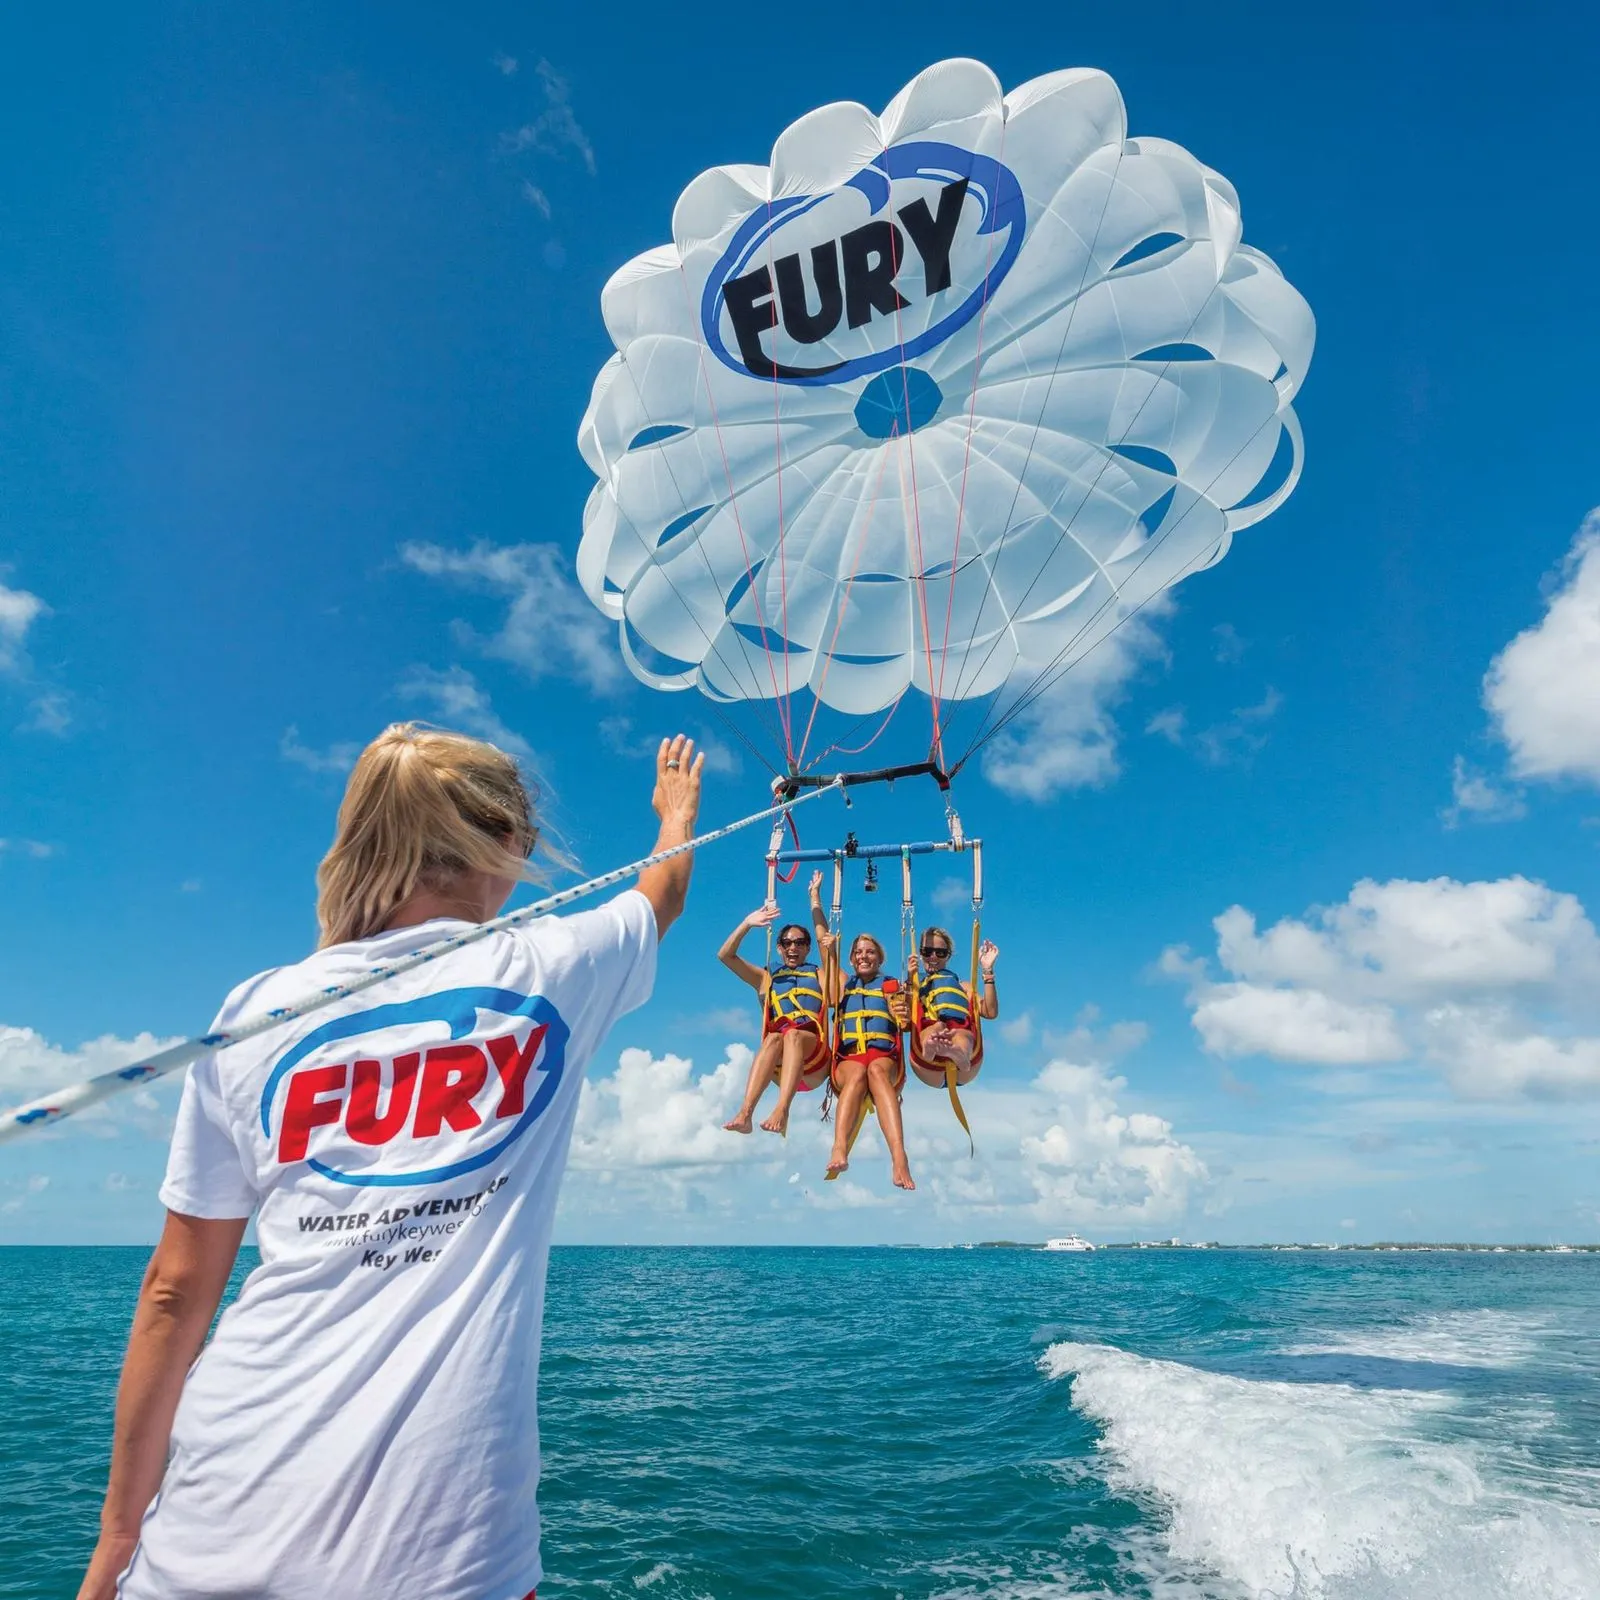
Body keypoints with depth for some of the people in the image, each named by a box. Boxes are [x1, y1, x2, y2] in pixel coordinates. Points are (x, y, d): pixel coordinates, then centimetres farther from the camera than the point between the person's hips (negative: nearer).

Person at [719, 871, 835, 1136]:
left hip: (813, 1059, 0)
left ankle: (782, 1111, -54)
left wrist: (815, 896, 17)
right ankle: (745, 1114, -51)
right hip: (779, 1069, 1)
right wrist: (748, 923, 4)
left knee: (793, 1035, -34)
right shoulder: (766, 978, 27)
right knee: (773, 1037, -34)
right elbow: (725, 956, 16)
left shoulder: (819, 974, 26)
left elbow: (825, 940, 15)